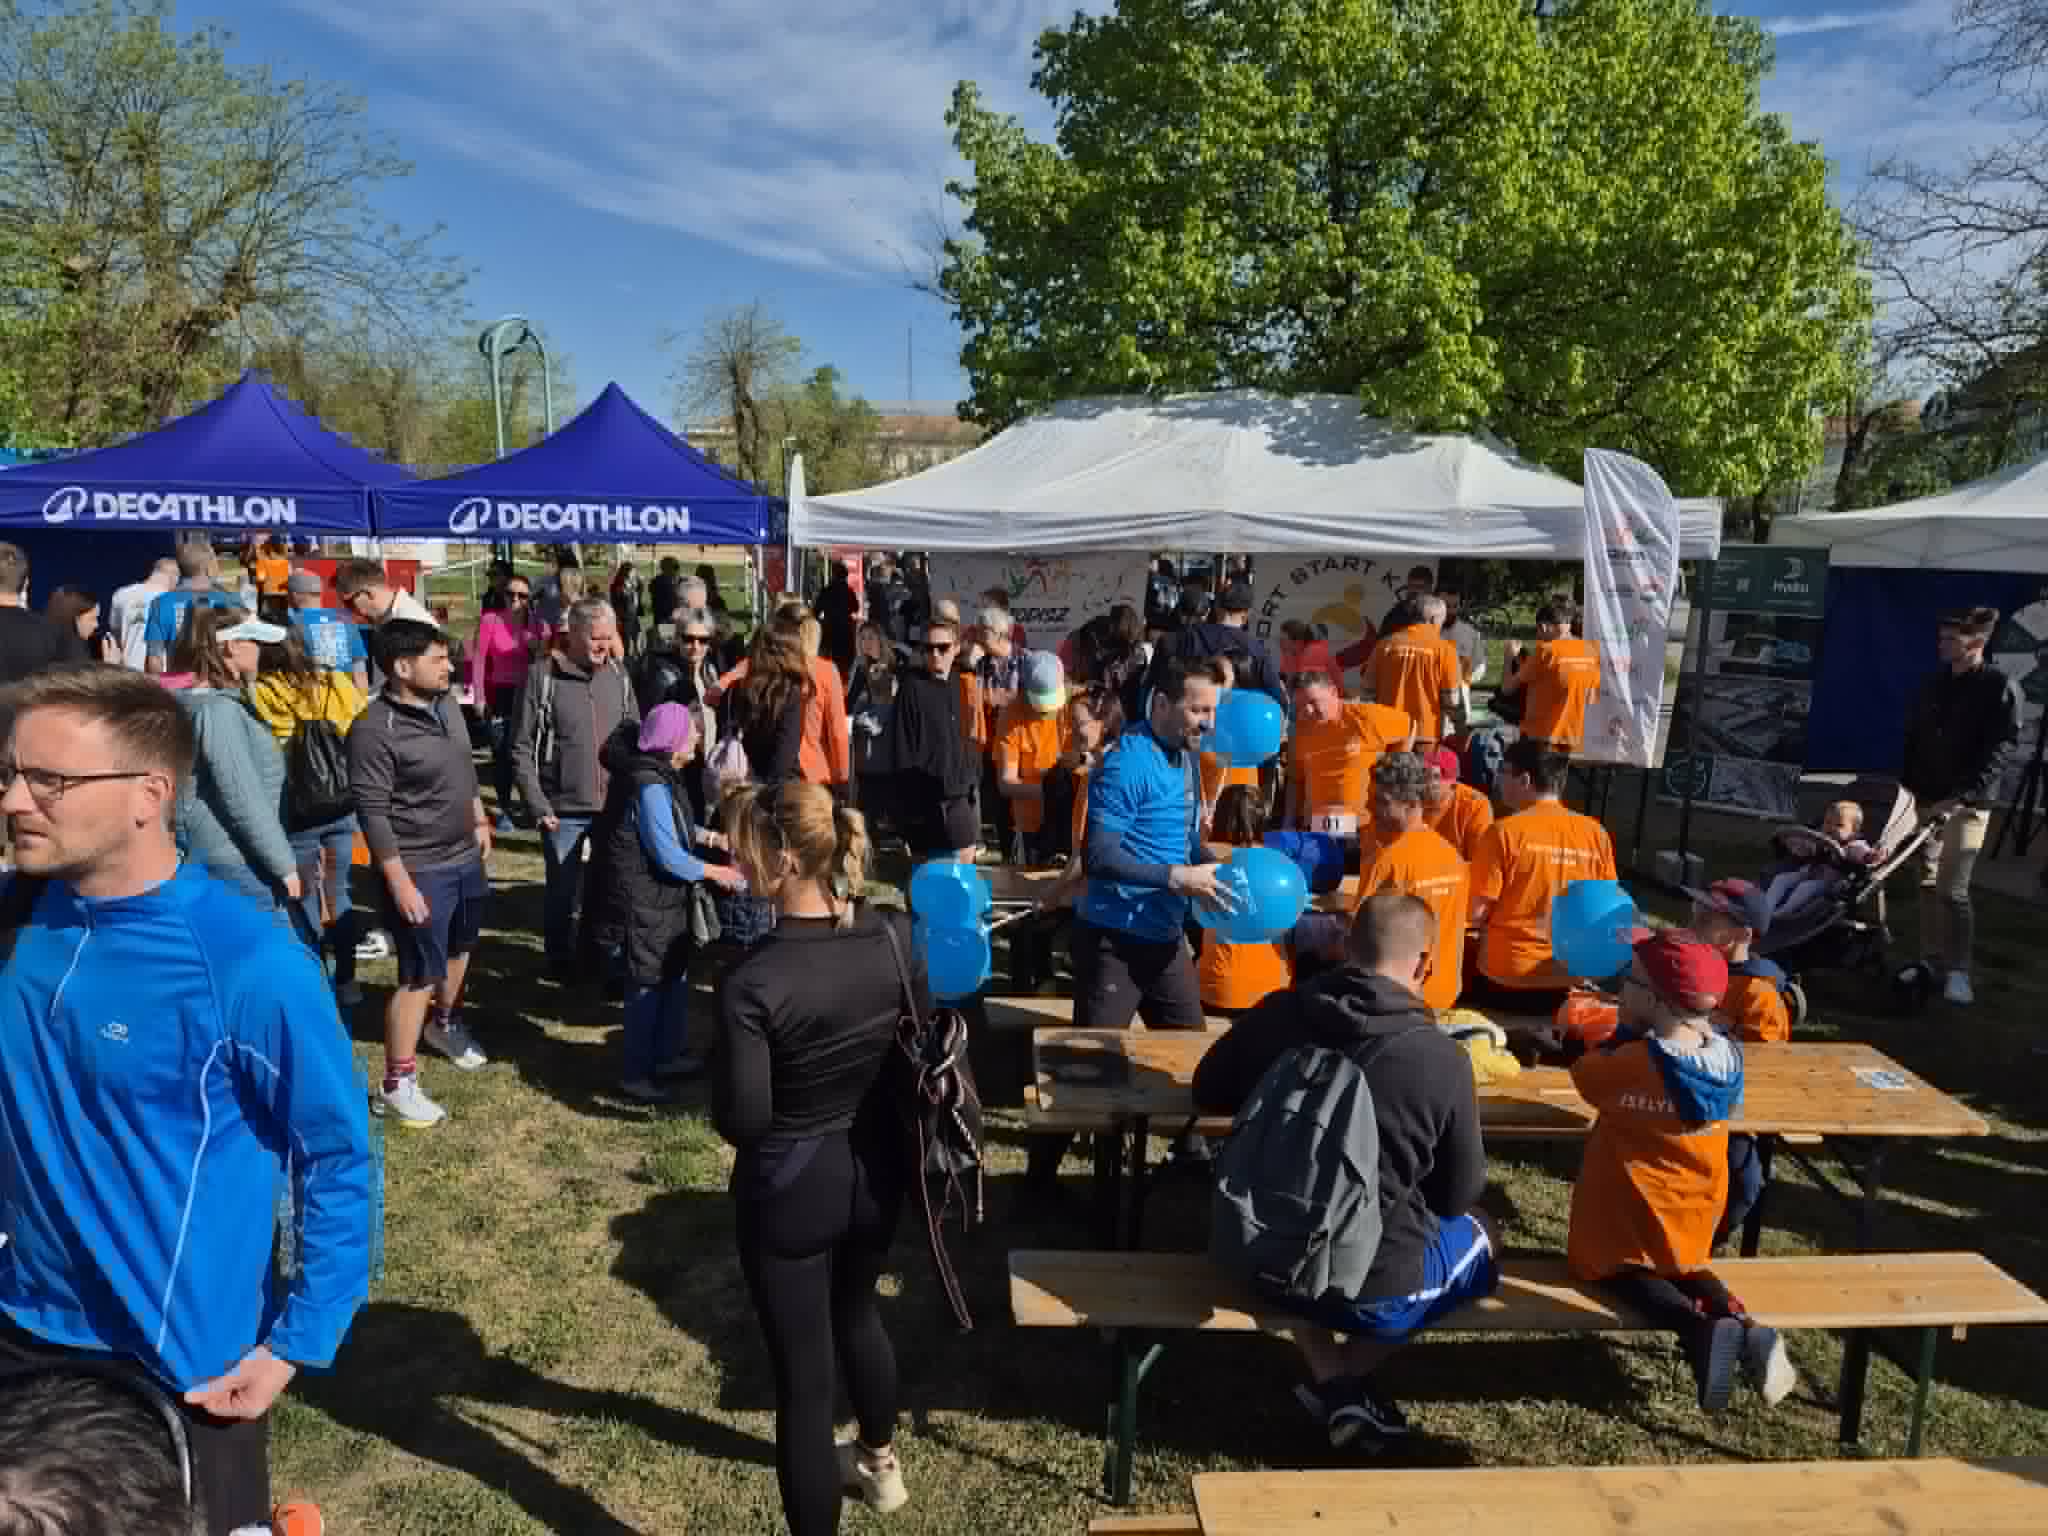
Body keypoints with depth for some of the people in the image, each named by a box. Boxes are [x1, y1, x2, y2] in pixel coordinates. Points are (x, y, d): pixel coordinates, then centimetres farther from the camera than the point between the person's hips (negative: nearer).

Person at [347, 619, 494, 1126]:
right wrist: (401, 884, -23)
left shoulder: (446, 704, 1)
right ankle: (396, 1086, 10)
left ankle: (445, 1024, 51)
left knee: (459, 948, 26)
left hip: (465, 858, 8)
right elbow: (373, 813, -22)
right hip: (421, 871, -8)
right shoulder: (374, 729, -22)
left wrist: (479, 821, 20)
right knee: (420, 976, -3)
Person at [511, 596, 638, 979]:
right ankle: (562, 967, 30)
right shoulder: (542, 674, -8)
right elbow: (522, 748, -6)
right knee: (564, 893, 11)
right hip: (564, 810, -3)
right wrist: (539, 806, -10)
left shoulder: (618, 673, 4)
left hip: (616, 806, 3)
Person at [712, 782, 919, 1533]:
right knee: (855, 1311, 31)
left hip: (789, 1191, -6)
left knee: (801, 1372, 12)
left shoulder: (753, 981, -27)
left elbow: (739, 1121, -21)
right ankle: (880, 1463, 55)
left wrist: (730, 1048, -3)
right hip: (877, 1171, 6)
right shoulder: (895, 936, -13)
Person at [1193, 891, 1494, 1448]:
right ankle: (1352, 1376, 18)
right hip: (1370, 1282, -3)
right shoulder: (1442, 1057, -17)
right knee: (1482, 1238, 25)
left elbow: (1207, 1091, 10)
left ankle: (1331, 1382, 19)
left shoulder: (1277, 1013, -8)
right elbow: (1458, 1195, -2)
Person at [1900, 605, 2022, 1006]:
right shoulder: (1934, 682, 10)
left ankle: (1958, 971, 0)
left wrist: (1963, 796, -21)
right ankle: (1931, 960, 20)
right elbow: (1913, 736, 16)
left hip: (1968, 804, -6)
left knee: (1952, 889, -9)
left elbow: (2003, 749, -14)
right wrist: (1909, 782, 7)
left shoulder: (2001, 688, -7)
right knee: (1928, 884, 10)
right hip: (1928, 799, 6)